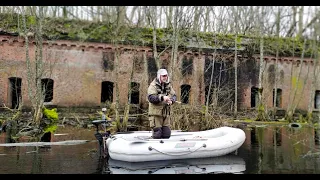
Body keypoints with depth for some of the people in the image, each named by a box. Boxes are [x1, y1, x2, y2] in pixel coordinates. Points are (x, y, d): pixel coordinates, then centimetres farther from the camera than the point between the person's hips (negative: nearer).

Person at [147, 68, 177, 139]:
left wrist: (171, 101, -15)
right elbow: (151, 98, -21)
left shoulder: (168, 85, 10)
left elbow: (174, 96, 8)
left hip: (166, 114, 5)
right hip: (156, 113, -5)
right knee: (157, 136, -4)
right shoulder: (153, 85, -8)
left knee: (167, 135, 2)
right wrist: (162, 97, -33)